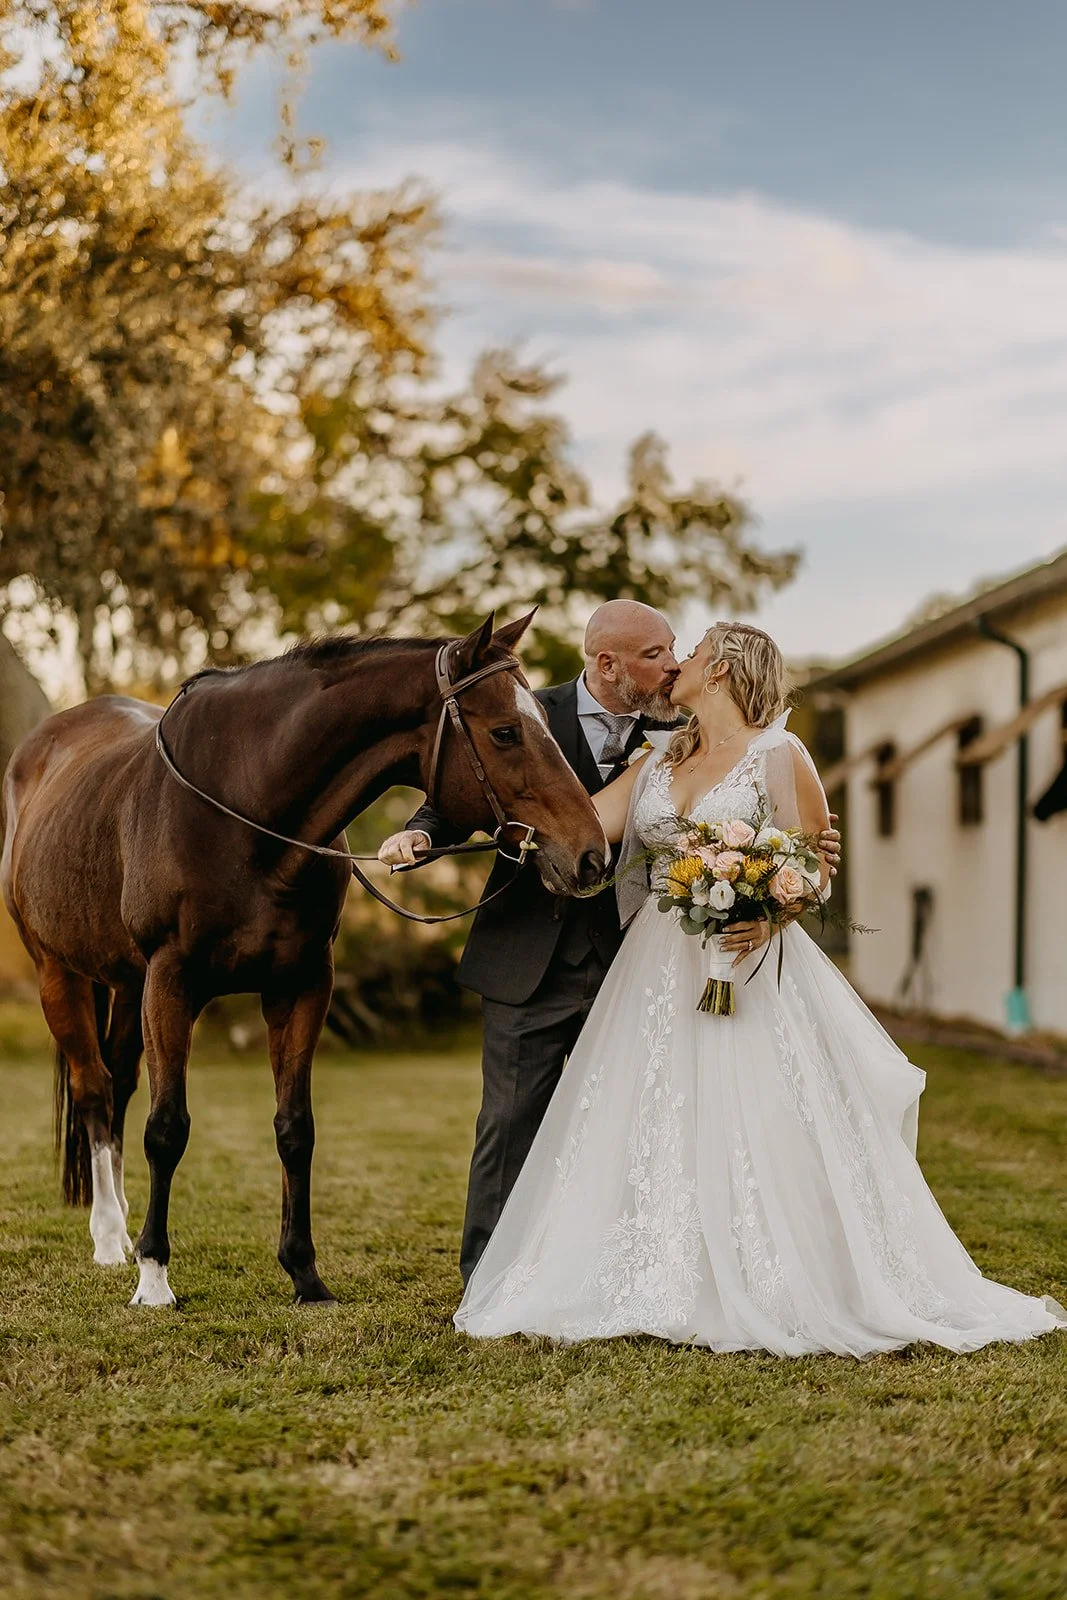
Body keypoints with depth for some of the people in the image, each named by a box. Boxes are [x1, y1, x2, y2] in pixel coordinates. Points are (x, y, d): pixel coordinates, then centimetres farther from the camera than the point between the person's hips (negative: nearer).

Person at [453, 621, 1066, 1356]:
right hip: (659, 976, 6)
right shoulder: (659, 763, 15)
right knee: (651, 1136, 3)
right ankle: (665, 1290, 12)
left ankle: (782, 1297, 3)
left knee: (757, 1134, -7)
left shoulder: (781, 755, -2)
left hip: (749, 970, -6)